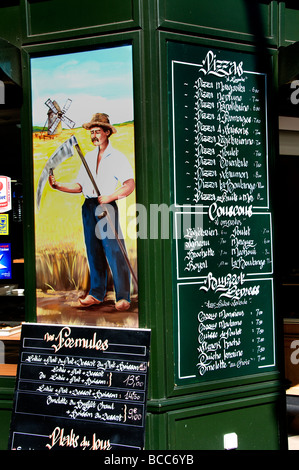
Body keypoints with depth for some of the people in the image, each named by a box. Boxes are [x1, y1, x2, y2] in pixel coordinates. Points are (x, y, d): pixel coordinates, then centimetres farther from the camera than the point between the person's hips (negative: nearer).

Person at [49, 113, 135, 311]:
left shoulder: (117, 157, 0)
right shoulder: (88, 157, 19)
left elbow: (130, 185, -9)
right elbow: (79, 185, 16)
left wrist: (109, 197, -20)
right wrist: (58, 185, 2)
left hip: (107, 206, -6)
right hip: (88, 206, 6)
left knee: (114, 252, -8)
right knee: (93, 252, 9)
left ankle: (123, 297, -3)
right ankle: (96, 293, 18)